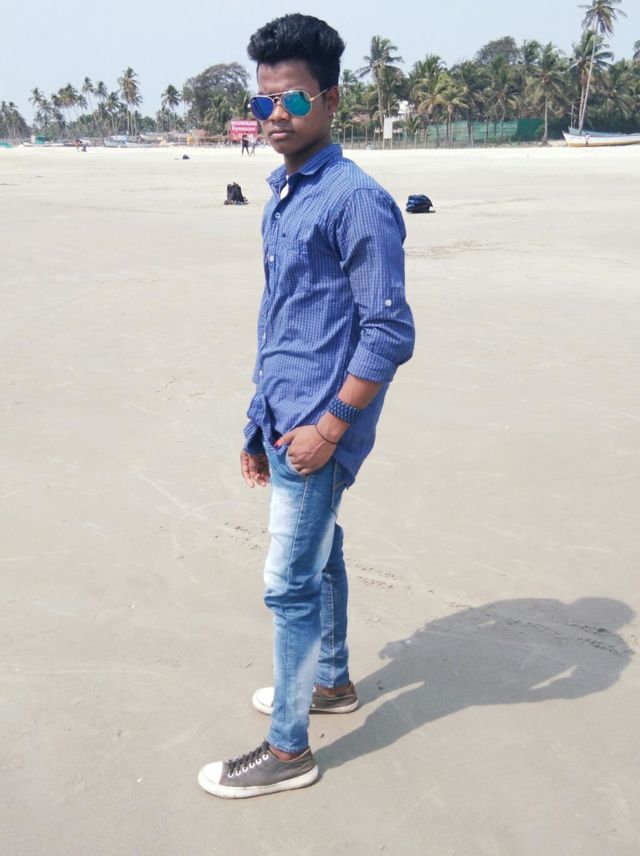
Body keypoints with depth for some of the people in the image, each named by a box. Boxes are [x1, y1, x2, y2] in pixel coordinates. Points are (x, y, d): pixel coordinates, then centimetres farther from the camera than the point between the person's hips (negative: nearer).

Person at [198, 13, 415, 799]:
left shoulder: (356, 202, -16)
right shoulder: (281, 197, 11)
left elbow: (390, 334, -19)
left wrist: (330, 427, -19)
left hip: (318, 430, -8)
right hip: (284, 421, 8)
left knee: (289, 584, -2)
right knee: (318, 556, 21)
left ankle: (288, 750, 13)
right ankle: (331, 682, 40)